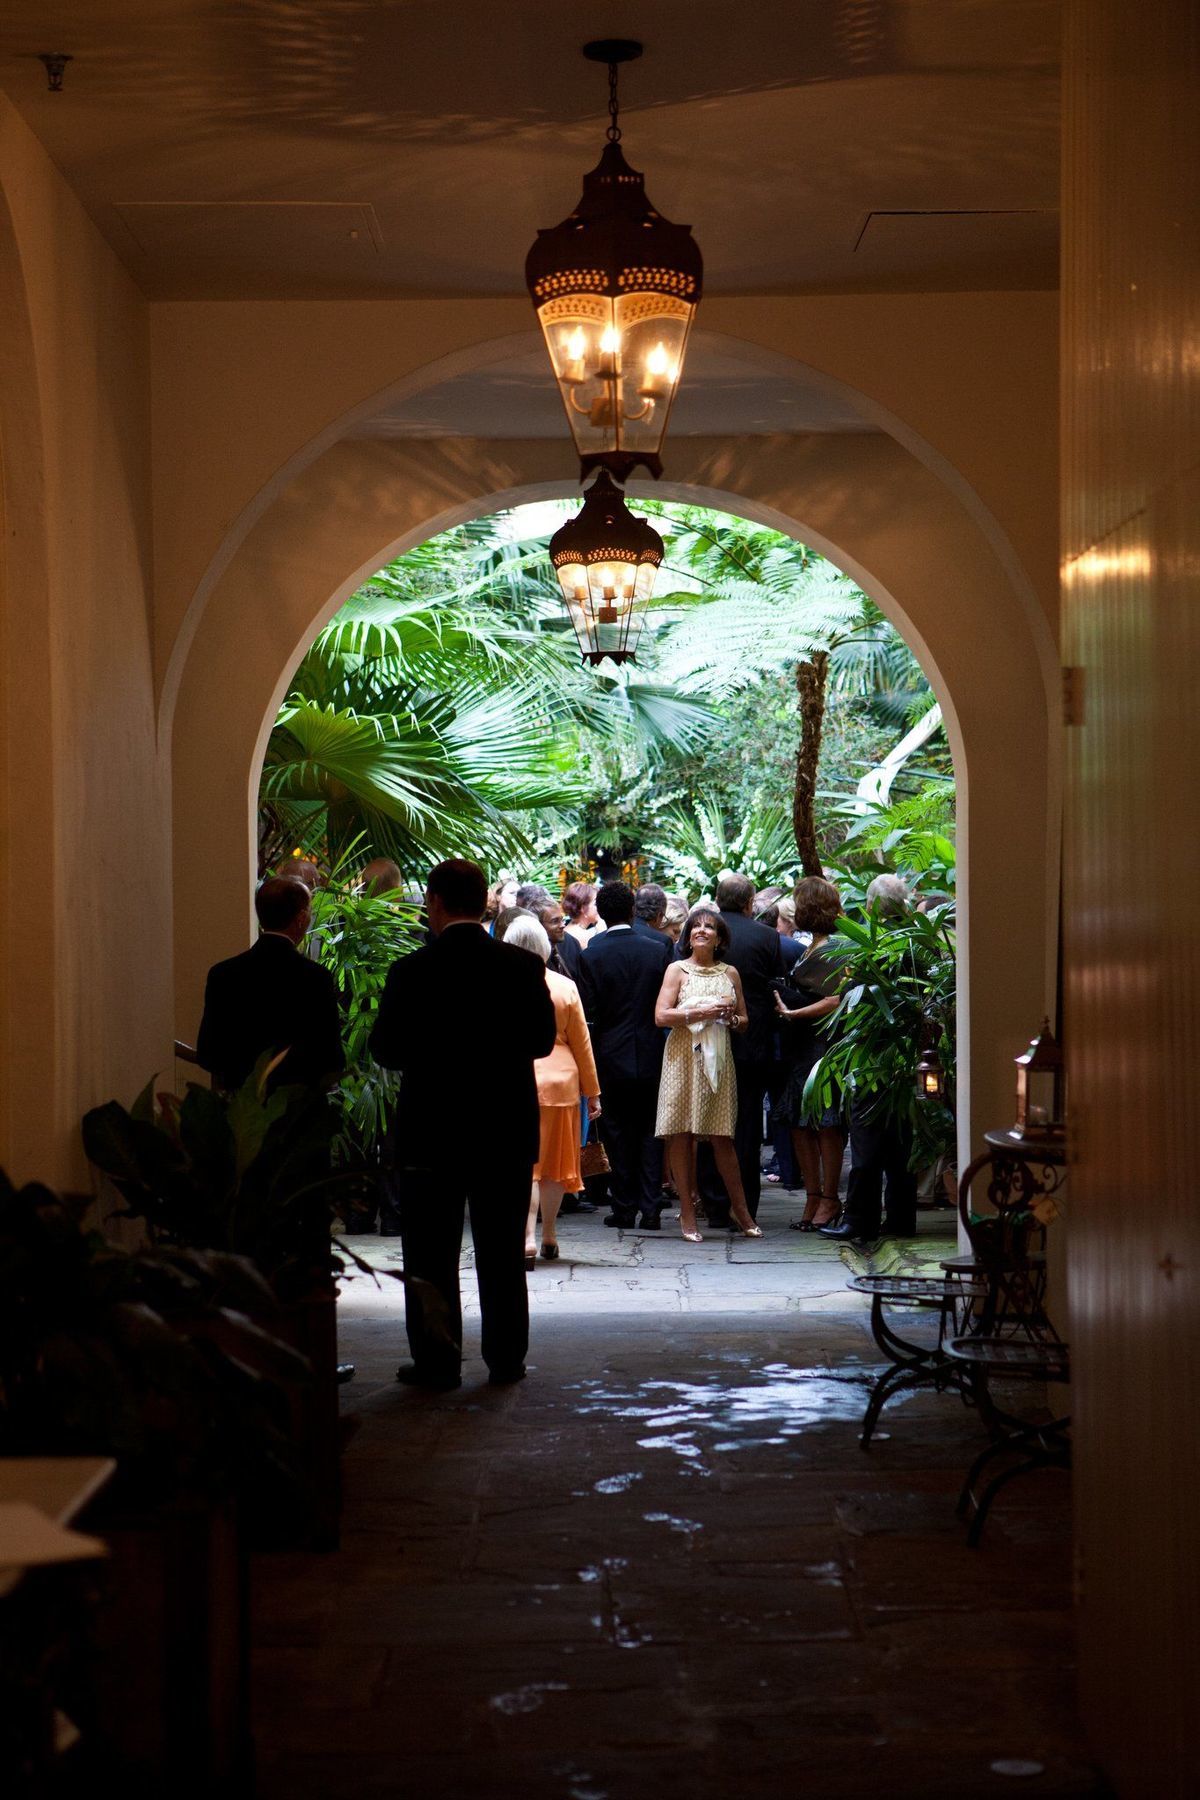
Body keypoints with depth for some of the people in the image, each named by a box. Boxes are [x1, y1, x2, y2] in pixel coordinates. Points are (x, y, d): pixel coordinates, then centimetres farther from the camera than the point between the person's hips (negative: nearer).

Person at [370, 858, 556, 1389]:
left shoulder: (412, 972, -12)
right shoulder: (522, 966, -4)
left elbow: (385, 1048, -8)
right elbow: (542, 1040, 4)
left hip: (432, 1130, -3)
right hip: (507, 1128, 3)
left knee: (431, 1254, 6)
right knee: (502, 1251, 13)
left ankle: (437, 1361, 7)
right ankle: (506, 1357, 17)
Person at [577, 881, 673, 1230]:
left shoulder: (591, 955, -10)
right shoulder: (658, 949, -4)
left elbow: (588, 1011, -10)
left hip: (611, 1057, -2)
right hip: (651, 1055, 2)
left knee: (617, 1132, 7)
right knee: (649, 1132, 8)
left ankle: (624, 1208, 9)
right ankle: (651, 1209, 5)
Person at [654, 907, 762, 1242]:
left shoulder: (730, 973, 12)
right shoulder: (677, 970, 3)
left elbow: (745, 1021, 17)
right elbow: (661, 1016, -7)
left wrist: (730, 1017, -5)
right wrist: (701, 1013, -14)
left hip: (718, 1060, 2)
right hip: (683, 1058, -2)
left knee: (722, 1137, 2)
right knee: (681, 1136, -3)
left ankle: (741, 1211, 10)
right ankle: (687, 1212, 3)